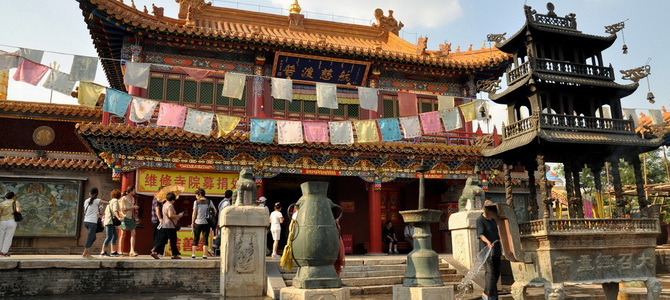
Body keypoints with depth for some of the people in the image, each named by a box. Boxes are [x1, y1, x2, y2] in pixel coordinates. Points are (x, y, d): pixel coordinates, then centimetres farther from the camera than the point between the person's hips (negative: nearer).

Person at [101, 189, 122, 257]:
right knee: (109, 237, -11)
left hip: (107, 221, 10)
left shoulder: (110, 201, 21)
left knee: (115, 236, 8)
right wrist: (118, 217, -35)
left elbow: (106, 211, 26)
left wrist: (104, 220, 37)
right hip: (110, 221, -10)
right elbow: (115, 210, -21)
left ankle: (113, 252, 7)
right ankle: (103, 252, -10)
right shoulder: (115, 201, -6)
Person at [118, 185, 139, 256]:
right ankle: (120, 251, 12)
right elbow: (123, 209, -11)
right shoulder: (124, 198, -4)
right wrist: (133, 207, -12)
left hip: (131, 218, 6)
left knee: (133, 234, -7)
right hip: (125, 217, -6)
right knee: (123, 235, 2)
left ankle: (132, 251, -11)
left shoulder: (133, 199, 16)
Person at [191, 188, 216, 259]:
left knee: (195, 239, 10)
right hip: (206, 223, 1)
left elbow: (194, 213, -4)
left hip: (198, 222, -1)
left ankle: (193, 254, 10)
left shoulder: (196, 202, -3)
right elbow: (215, 210, 0)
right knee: (205, 239, 4)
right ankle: (204, 255, 0)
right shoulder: (209, 201, 2)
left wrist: (192, 223, 3)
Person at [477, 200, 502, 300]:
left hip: (496, 250, 8)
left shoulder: (494, 220, 14)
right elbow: (481, 234, -23)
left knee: (496, 272, 12)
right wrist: (488, 242, -39)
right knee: (490, 272, -11)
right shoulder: (480, 220, -10)